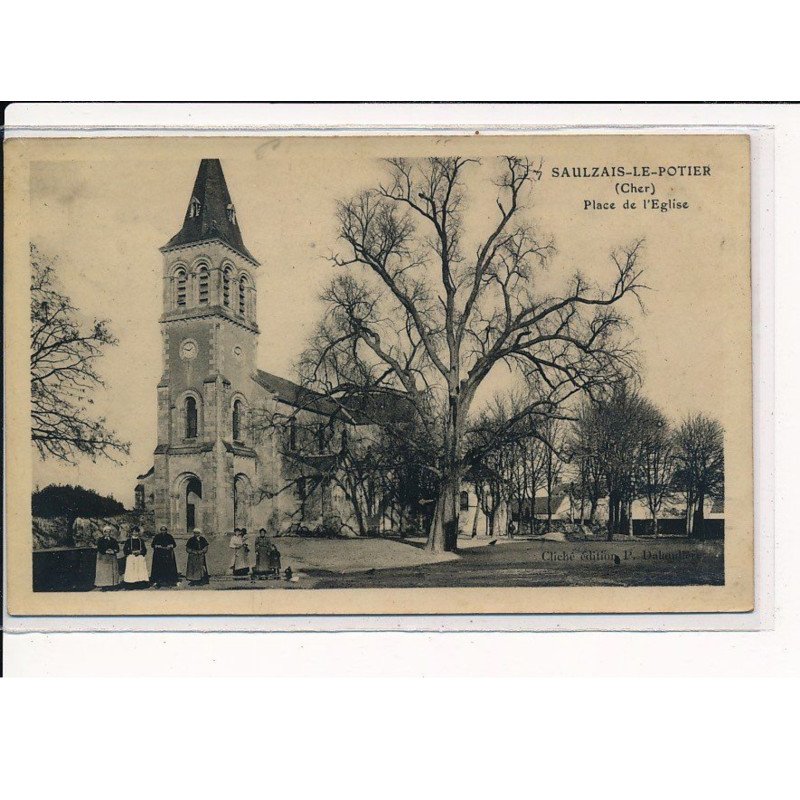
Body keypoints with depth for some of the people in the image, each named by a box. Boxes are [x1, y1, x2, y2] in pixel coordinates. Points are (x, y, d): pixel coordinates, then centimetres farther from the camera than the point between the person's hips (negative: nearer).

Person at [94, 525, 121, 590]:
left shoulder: (113, 540, 12)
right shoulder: (100, 540, 3)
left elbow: (117, 549, 8)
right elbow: (99, 549, -7)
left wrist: (113, 551, -12)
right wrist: (106, 551, -18)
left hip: (112, 559, 3)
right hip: (103, 558, -3)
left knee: (111, 572, -1)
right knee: (103, 572, -8)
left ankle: (110, 585, 1)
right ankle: (103, 586, -8)